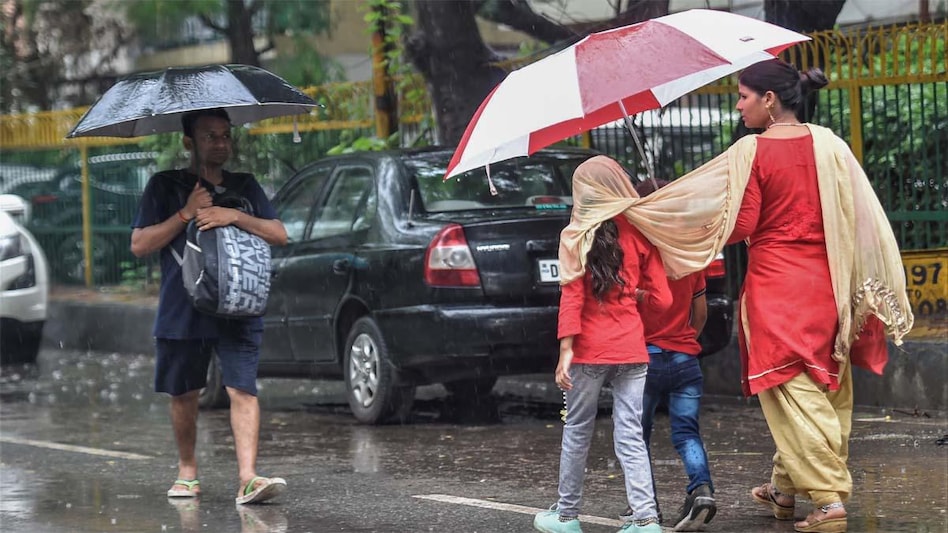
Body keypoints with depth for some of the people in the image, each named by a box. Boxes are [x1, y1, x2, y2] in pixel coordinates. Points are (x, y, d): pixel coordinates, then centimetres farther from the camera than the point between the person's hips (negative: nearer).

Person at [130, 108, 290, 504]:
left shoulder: (244, 186, 13)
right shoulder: (165, 186, 6)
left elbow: (279, 235, 5)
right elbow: (139, 245, -1)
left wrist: (234, 216, -10)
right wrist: (186, 214, -11)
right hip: (181, 311, 0)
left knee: (242, 389, -13)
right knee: (183, 394, 9)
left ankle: (248, 477, -22)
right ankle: (187, 471, 27)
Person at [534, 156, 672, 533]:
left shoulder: (576, 237, -4)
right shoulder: (639, 234, 4)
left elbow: (572, 294, -10)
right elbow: (661, 300, 3)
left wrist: (566, 349, -10)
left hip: (590, 349, -2)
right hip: (631, 348, 2)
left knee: (577, 431, 10)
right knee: (630, 436, 2)